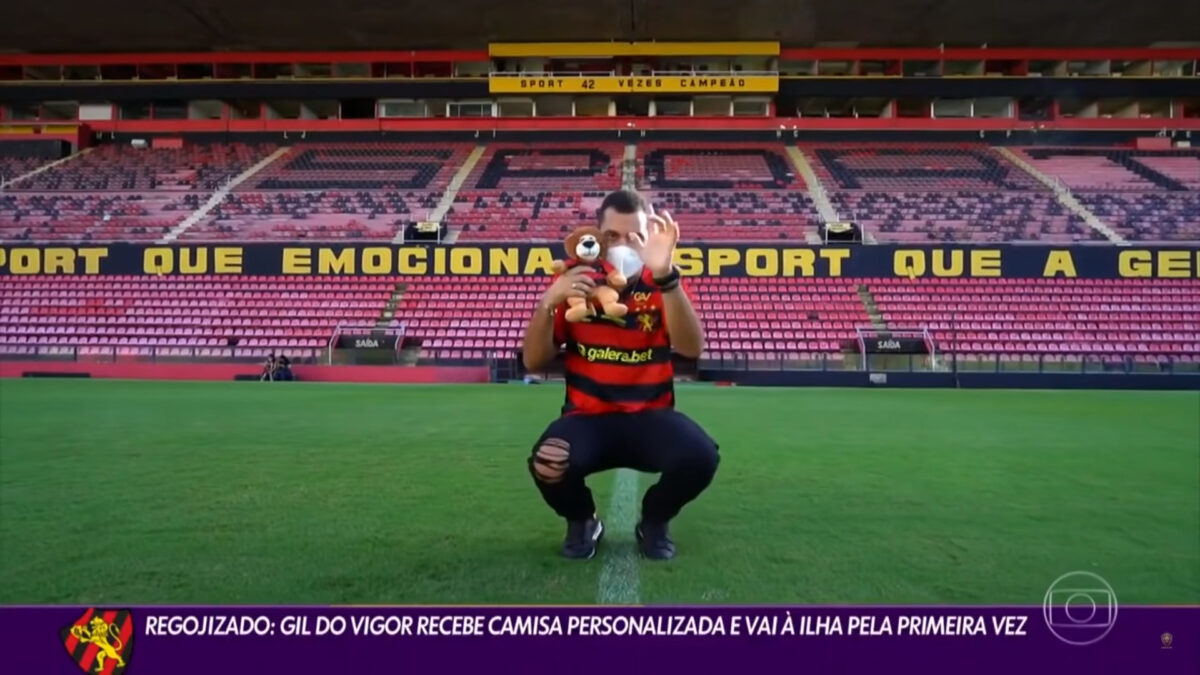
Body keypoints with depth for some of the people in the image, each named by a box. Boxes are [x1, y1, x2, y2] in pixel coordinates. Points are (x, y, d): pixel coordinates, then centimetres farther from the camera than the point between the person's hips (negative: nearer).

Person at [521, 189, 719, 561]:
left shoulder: (662, 286, -3)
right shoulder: (574, 282, -1)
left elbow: (692, 349, -23)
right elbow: (533, 363, -4)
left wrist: (664, 274, -35)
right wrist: (549, 302, -22)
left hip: (650, 416, 0)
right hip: (588, 417, 0)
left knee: (701, 457, -29)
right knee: (547, 465, -31)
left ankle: (655, 522, 7)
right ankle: (582, 521, 8)